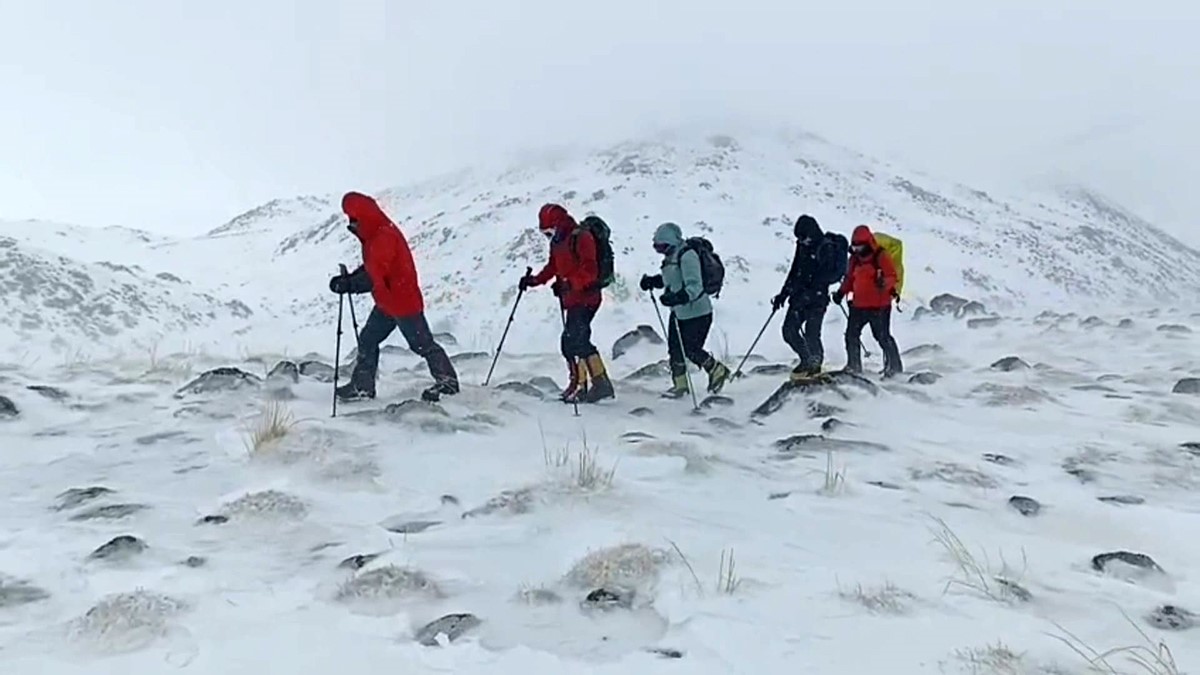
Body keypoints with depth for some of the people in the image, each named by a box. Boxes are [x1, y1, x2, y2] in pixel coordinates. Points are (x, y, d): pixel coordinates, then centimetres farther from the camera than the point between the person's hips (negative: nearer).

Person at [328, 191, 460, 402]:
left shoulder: (384, 237, -24)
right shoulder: (374, 236, 9)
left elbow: (374, 276, -30)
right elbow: (370, 268, 15)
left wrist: (348, 285, -26)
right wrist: (349, 279, 1)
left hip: (403, 301, -10)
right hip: (386, 302, 10)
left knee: (422, 344, 0)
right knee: (368, 340, 12)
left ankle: (448, 381, 13)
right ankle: (362, 386, 20)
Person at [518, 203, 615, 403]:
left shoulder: (581, 238, -12)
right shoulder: (557, 242, 16)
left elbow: (589, 271, -21)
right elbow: (553, 267, 25)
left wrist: (568, 284, -30)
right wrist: (535, 280, 12)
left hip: (586, 298, -10)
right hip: (571, 300, 10)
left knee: (578, 340, -19)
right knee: (570, 342, 9)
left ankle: (602, 384, -18)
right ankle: (579, 385, 18)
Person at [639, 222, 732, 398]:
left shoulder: (687, 256, -21)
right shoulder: (670, 257, 7)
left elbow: (694, 287, -28)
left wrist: (676, 298, -42)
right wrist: (652, 281, 5)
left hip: (697, 312, -9)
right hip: (678, 312, 9)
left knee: (691, 350, -3)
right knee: (674, 348, 7)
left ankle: (718, 371, 20)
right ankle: (680, 385, 19)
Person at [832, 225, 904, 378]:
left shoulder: (881, 256, -10)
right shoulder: (855, 258, 10)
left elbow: (892, 276, -14)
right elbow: (850, 278, 19)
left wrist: (885, 283, -35)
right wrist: (841, 292, 8)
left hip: (879, 305, -7)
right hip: (858, 305, 7)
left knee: (883, 336, -4)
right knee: (851, 335, 9)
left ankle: (894, 366, 8)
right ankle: (854, 365, 22)